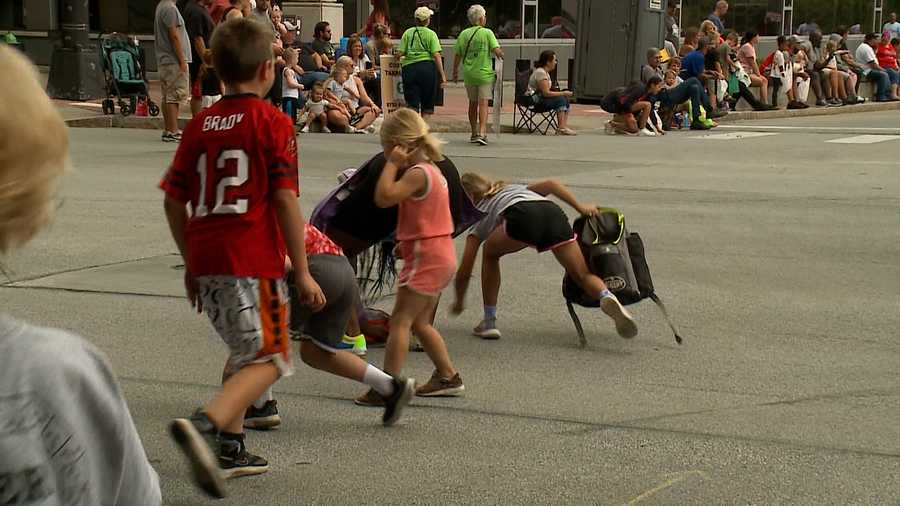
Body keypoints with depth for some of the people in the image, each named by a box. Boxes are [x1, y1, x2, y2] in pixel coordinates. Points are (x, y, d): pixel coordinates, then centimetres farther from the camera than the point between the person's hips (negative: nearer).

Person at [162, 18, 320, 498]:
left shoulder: (199, 125, 11)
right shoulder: (274, 122, -5)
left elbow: (174, 201, 11)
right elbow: (285, 201, -11)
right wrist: (302, 272, -6)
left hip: (206, 261, 7)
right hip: (253, 262, -6)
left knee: (244, 350, 24)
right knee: (268, 359, -1)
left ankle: (229, 449, 24)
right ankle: (204, 425, -24)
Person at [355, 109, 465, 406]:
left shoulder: (417, 173, -16)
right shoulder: (430, 170, 14)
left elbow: (384, 198, -28)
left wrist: (392, 164, -18)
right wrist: (405, 243, 12)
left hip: (426, 258, -10)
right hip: (440, 255, 10)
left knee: (400, 320, -9)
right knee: (420, 322, 19)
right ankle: (448, 377, 24)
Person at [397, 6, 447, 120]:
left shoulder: (408, 33, 6)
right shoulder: (431, 34, 1)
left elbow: (400, 53, 1)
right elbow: (436, 55, -7)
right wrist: (442, 75, -5)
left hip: (409, 69, 1)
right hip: (427, 67, -1)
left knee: (412, 103, 1)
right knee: (427, 104, 12)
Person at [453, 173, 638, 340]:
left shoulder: (480, 218, 33)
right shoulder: (515, 188, 45)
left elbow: (464, 273, 32)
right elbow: (551, 184, 23)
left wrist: (459, 302, 48)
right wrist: (580, 207, 24)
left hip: (523, 217, -2)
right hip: (552, 211, 3)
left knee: (490, 253, 28)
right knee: (583, 274, 5)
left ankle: (489, 322, 24)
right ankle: (607, 297, -29)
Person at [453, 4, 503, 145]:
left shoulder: (463, 34, 3)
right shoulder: (487, 33, -7)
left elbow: (458, 55, 5)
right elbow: (497, 50, -15)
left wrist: (455, 72, 17)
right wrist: (501, 55, 8)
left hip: (469, 74, 4)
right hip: (485, 73, -4)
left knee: (473, 104, 15)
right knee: (483, 103, -5)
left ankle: (474, 134, 22)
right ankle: (482, 133, -19)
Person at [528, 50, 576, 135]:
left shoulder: (546, 72, 14)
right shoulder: (540, 73, -19)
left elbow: (548, 91, 14)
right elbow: (546, 93, -24)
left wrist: (562, 93, 1)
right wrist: (563, 93, -17)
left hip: (540, 98, 10)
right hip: (534, 102, -10)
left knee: (566, 99, -4)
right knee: (560, 99, -24)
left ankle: (564, 126, -13)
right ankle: (561, 128, -24)